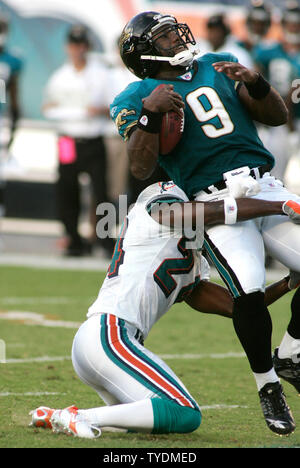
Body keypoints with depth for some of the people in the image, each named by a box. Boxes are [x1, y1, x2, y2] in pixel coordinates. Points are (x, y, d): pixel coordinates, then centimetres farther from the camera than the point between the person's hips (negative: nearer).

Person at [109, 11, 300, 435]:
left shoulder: (218, 68, 19)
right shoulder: (136, 98, 6)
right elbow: (141, 169, -7)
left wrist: (255, 83, -4)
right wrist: (151, 113, -19)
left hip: (265, 188, 5)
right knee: (248, 292, -26)